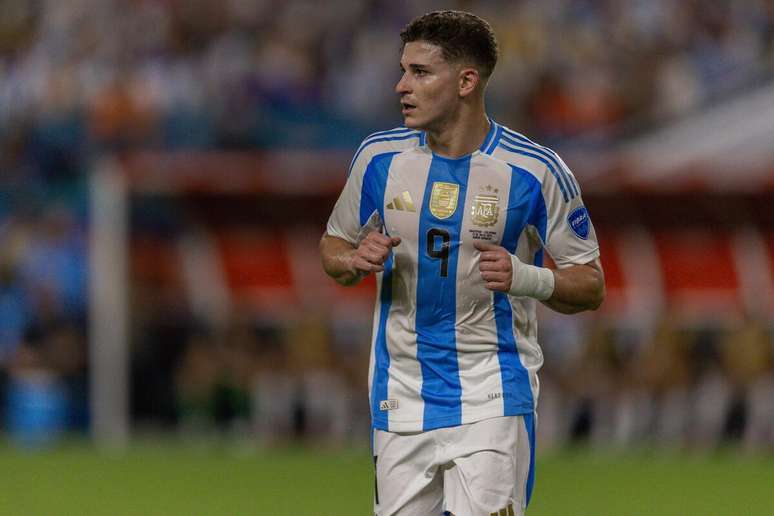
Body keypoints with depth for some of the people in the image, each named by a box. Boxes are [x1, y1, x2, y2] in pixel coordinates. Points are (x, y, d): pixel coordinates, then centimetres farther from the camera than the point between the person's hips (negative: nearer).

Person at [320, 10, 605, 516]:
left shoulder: (535, 170, -8)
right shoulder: (380, 156, 2)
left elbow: (591, 286, -2)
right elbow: (334, 245, 16)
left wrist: (525, 278, -22)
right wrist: (355, 261, -8)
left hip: (493, 392, -3)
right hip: (401, 393, 4)